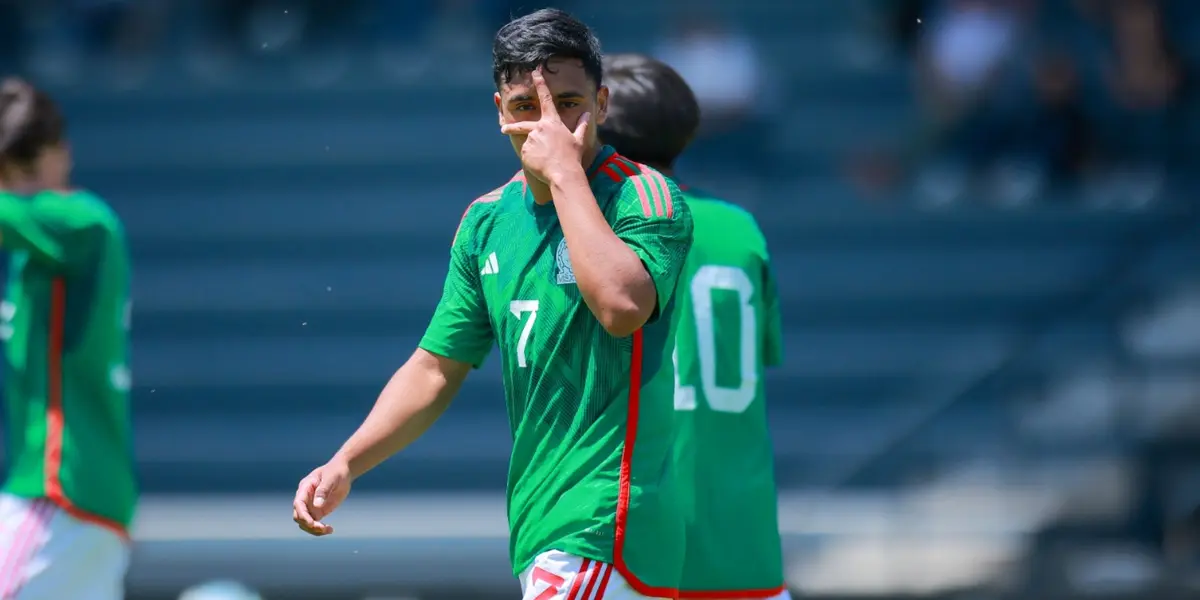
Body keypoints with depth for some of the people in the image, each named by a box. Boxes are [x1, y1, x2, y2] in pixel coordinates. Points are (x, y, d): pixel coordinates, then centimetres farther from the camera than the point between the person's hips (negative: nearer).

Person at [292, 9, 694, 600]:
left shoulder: (645, 196, -7)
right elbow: (435, 370, 17)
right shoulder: (488, 221, 13)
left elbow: (622, 305, -27)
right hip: (538, 531, 7)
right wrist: (345, 463, 4)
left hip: (603, 526, -7)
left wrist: (565, 172, -19)